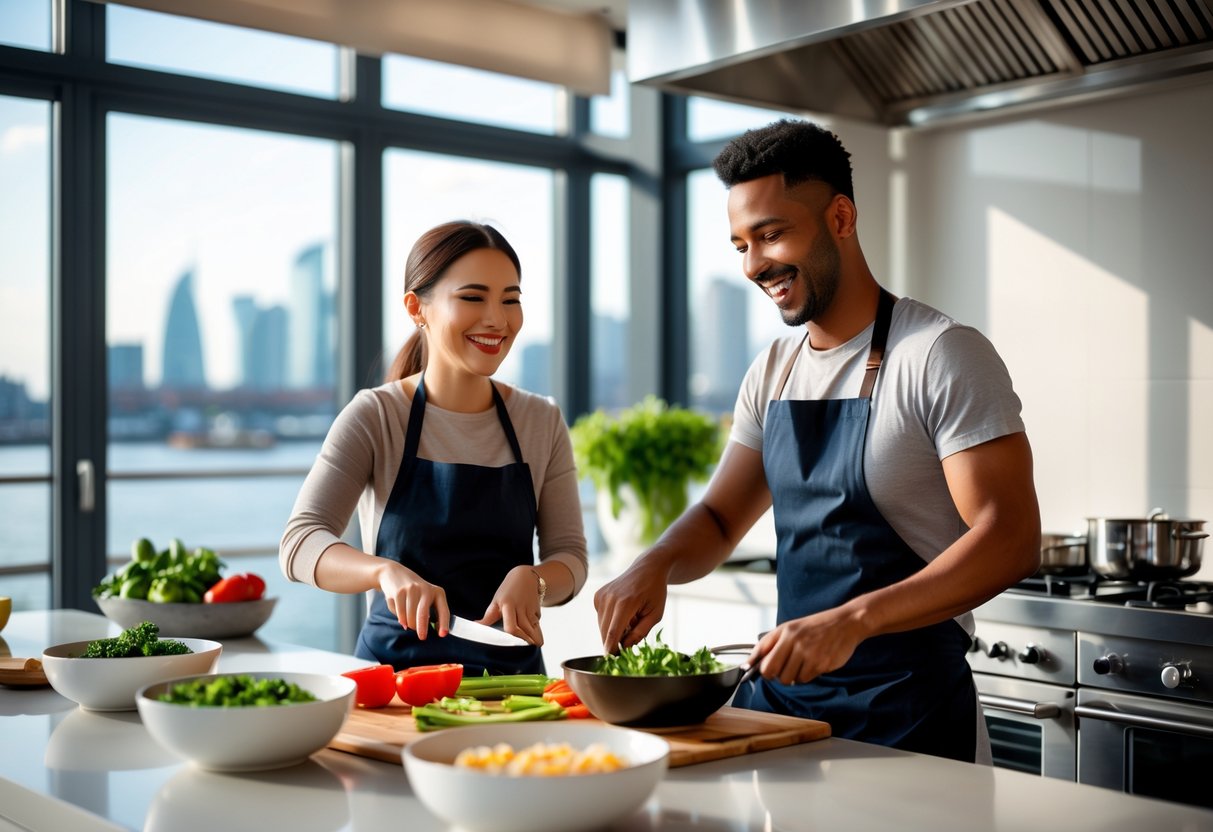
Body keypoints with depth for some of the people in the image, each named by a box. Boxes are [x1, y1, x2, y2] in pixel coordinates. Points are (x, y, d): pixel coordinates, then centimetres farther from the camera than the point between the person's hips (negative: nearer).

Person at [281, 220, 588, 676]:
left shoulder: (543, 422, 6)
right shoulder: (376, 417, -3)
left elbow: (569, 555, 6)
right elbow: (300, 542, -13)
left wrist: (531, 579, -17)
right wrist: (387, 571, -31)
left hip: (513, 671, 3)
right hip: (398, 664, -3)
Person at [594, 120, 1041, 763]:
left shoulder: (942, 355, -13)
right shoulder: (771, 373, 9)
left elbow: (1011, 539, -20)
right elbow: (720, 517, 15)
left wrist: (851, 621, -31)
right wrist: (653, 566, -8)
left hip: (907, 712, -6)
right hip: (782, 686, 6)